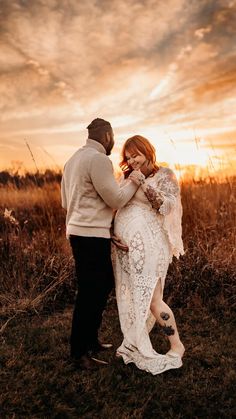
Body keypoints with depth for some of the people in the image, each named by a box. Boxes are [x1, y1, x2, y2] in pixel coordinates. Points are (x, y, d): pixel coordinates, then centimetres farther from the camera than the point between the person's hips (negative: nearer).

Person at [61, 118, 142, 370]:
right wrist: (134, 180, 2)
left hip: (78, 232, 10)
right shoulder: (98, 159, -15)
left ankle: (90, 340, 30)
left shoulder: (74, 159, 16)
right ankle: (79, 350, 17)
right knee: (89, 293, 1)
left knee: (104, 284, 19)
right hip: (92, 235, -10)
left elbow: (65, 202, 20)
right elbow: (117, 200, -12)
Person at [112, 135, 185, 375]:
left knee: (152, 300, -5)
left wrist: (145, 185, -17)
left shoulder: (164, 176, -1)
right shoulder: (127, 178, 14)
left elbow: (168, 206, -12)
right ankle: (136, 345, 30)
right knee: (131, 297, 13)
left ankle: (177, 346, 15)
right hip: (124, 246, 6)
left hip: (146, 244, -6)